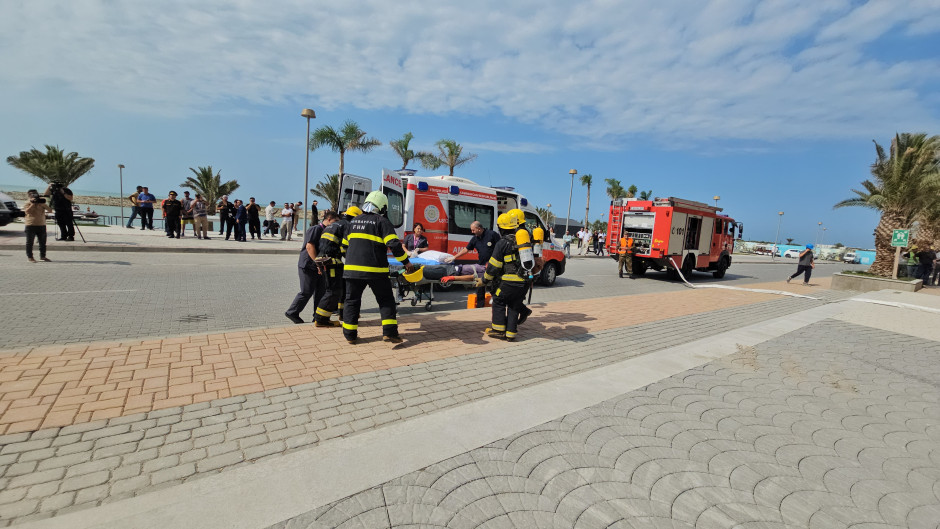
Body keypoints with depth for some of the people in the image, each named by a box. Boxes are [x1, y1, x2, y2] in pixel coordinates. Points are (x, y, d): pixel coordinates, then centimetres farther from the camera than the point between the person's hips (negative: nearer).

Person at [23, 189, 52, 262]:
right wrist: (33, 203, -16)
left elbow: (50, 210, -3)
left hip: (42, 225, 3)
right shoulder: (28, 204, 0)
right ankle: (30, 257, 6)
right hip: (31, 225, -3)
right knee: (30, 242, 1)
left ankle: (42, 256, 19)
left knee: (43, 242, 9)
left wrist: (43, 204, -14)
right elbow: (27, 211, -18)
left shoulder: (41, 204, 10)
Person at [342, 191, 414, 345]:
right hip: (375, 270, -4)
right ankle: (389, 332, 2)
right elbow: (394, 244, -14)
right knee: (386, 300, 8)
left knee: (352, 301, 13)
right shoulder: (382, 221, -3)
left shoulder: (353, 222, 16)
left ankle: (350, 335, 16)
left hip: (352, 268, 5)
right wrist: (406, 262, -7)